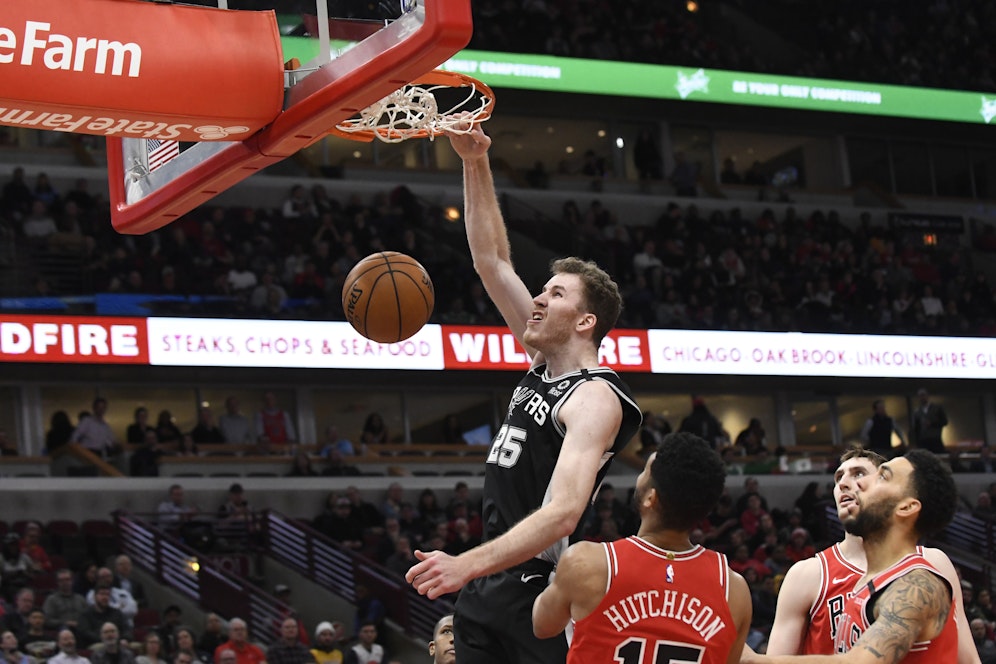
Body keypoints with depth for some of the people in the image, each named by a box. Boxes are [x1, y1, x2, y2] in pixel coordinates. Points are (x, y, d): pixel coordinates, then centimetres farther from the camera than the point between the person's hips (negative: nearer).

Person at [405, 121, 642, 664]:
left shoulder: (596, 398, -12)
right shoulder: (544, 364, 13)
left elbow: (563, 513, -26)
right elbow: (491, 262, 18)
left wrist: (467, 565, -36)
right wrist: (475, 165, 11)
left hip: (539, 591, -9)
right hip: (488, 588, 9)